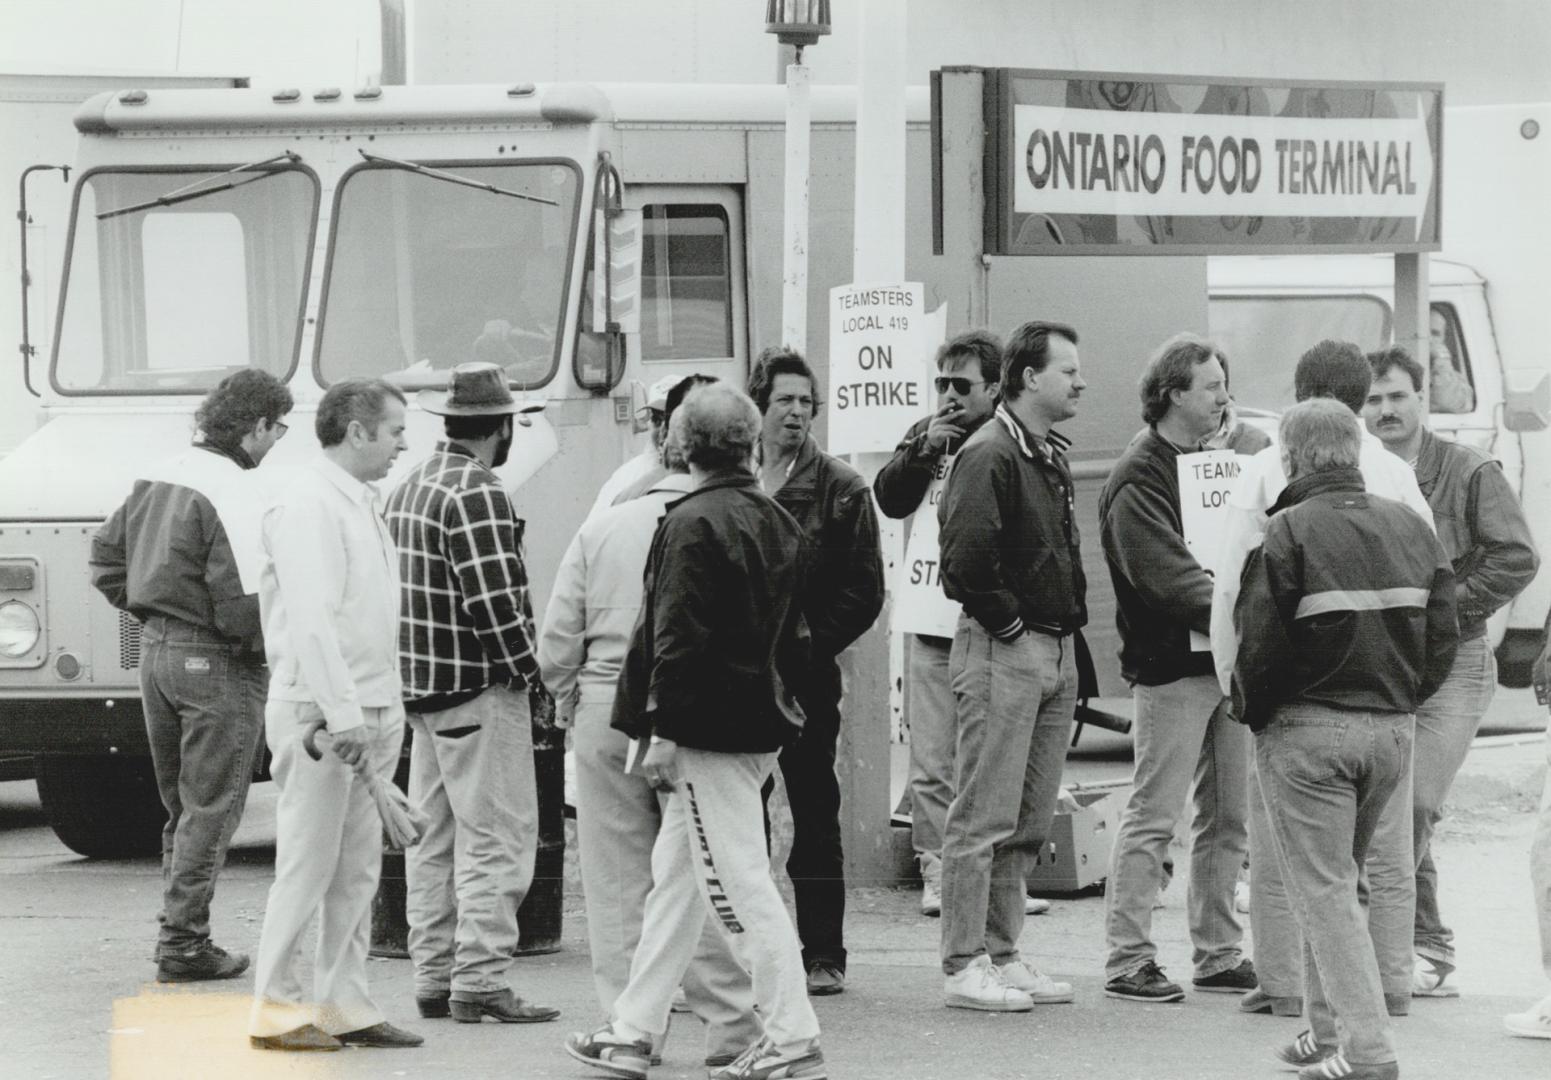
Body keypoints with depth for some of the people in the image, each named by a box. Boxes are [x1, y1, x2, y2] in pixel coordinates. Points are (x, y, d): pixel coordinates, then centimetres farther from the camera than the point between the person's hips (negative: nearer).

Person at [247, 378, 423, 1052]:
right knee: (307, 863, -6)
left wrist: (384, 714, 18)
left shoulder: (358, 505, 17)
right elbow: (312, 618, -21)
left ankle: (343, 1006, 15)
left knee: (357, 867, 10)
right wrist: (342, 712, -25)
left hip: (364, 713, 10)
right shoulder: (311, 506, -13)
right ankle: (275, 1008, -1)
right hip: (320, 713, -10)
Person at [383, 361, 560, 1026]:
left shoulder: (408, 489, 13)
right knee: (496, 839, -6)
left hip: (420, 689, 9)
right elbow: (493, 601, -21)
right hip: (479, 691, -9)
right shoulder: (476, 495, -16)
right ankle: (479, 982, -8)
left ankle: (434, 978, 16)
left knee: (432, 839, 12)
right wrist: (531, 674, -10)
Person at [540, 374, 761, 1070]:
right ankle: (729, 1024, 3)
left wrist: (571, 704, 16)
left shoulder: (602, 528, 3)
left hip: (607, 713, 2)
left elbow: (556, 643, 2)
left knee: (619, 881, 9)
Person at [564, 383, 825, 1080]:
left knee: (741, 887, -6)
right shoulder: (777, 522, 11)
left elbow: (678, 636, -19)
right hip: (761, 723, 9)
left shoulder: (693, 524, -15)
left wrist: (661, 728, -17)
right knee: (676, 880, 15)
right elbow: (795, 635, 18)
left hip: (707, 730, -9)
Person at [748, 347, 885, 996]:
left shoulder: (838, 489, 2)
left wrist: (809, 644, -9)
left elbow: (864, 590, -1)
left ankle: (823, 956, 4)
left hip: (807, 675, -2)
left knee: (815, 816, 1)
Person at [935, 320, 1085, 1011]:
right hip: (1002, 650, -9)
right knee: (985, 818, -6)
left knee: (1029, 823, 12)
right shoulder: (989, 455, -13)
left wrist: (1070, 624, 13)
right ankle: (964, 967, -3)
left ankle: (1001, 955, 19)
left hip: (1056, 651, 9)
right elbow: (966, 558, -23)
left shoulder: (1051, 458, 16)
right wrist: (1007, 623, -14)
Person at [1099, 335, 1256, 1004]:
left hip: (1229, 663, 8)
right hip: (1173, 666, -8)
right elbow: (1170, 579, -20)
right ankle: (1127, 960, -2)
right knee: (1154, 816, -6)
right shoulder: (1137, 481, -10)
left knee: (1227, 819, 11)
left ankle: (1219, 955, 19)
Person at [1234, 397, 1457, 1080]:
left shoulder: (1290, 530, -11)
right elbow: (1443, 638, 9)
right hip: (1392, 730, 6)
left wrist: (1252, 712, 3)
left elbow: (1260, 641, -13)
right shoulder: (1408, 526, 8)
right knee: (1337, 882, 19)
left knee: (1323, 891, -3)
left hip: (1308, 729, -6)